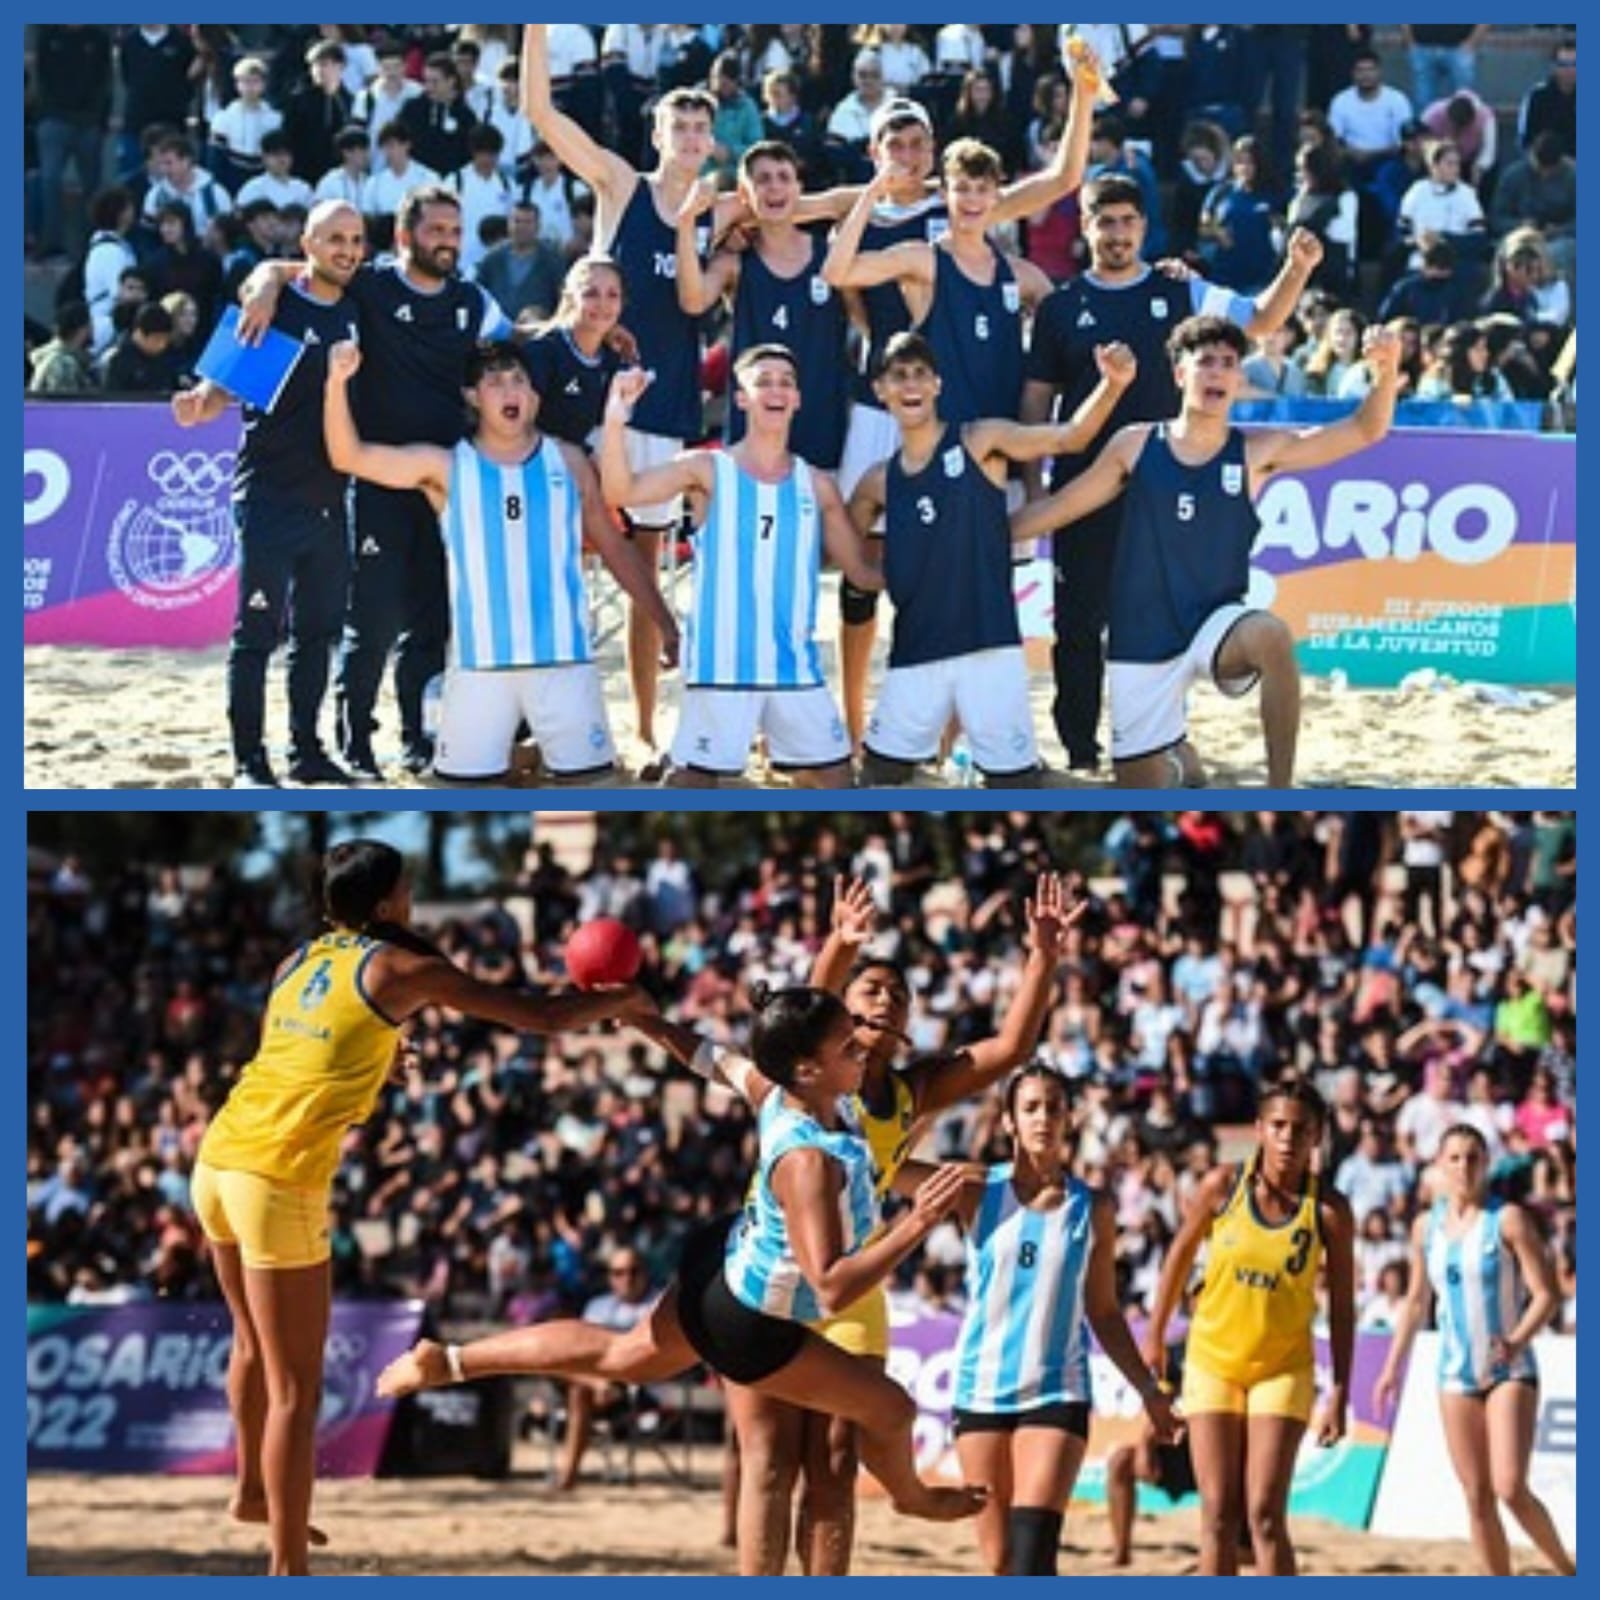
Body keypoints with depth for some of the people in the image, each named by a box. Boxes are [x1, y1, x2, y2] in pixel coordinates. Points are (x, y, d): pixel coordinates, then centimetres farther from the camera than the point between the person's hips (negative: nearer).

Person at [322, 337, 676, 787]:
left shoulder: (567, 462, 9)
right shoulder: (447, 469, 5)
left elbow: (614, 547, 16)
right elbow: (349, 457, -2)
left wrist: (664, 622, 15)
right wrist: (338, 383, -17)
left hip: (564, 657, 1)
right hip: (480, 661, -1)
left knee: (586, 778, 0)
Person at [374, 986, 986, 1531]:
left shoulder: (773, 1091, -16)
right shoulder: (808, 1161, -40)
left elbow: (725, 1064, 5)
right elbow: (832, 1288, -43)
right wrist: (916, 1225, -49)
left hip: (725, 1263, 8)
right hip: (747, 1329, -8)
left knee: (622, 1357, 30)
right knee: (889, 1408, 11)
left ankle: (447, 1361, 34)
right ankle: (912, 1495, 43)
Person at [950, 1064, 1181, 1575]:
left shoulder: (1092, 1208, 5)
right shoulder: (978, 1193, 0)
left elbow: (1103, 1312, 14)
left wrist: (1147, 1389, 12)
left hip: (1058, 1393, -1)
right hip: (981, 1391, 1)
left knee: (1032, 1555, -16)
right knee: (999, 1562, 4)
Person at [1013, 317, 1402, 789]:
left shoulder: (1256, 454, -3)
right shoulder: (1135, 446, -1)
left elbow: (1364, 431, -10)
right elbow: (1061, 506, 9)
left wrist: (1386, 372, -28)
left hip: (1216, 623, -2)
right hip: (1143, 641, 2)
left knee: (1272, 638, -38)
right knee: (1141, 794, 6)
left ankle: (1280, 799, -28)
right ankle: (1179, 759, 44)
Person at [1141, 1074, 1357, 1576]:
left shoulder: (1328, 1209, -10)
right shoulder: (1222, 1187, -8)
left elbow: (1341, 1306, -5)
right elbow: (1180, 1257, 7)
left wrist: (1339, 1392, -7)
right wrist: (1155, 1337, 11)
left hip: (1283, 1368, -2)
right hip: (1212, 1360, 2)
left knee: (1264, 1514, -10)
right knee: (1218, 1515, 1)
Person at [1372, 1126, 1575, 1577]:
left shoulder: (1508, 1220, -8)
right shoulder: (1426, 1227, 7)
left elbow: (1546, 1295, -11)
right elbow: (1417, 1301, 19)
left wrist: (1516, 1342, -28)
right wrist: (1393, 1367, 17)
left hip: (1511, 1372, -5)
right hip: (1456, 1373, 5)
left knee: (1510, 1488, -17)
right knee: (1478, 1498, 3)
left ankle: (1566, 1570, 3)